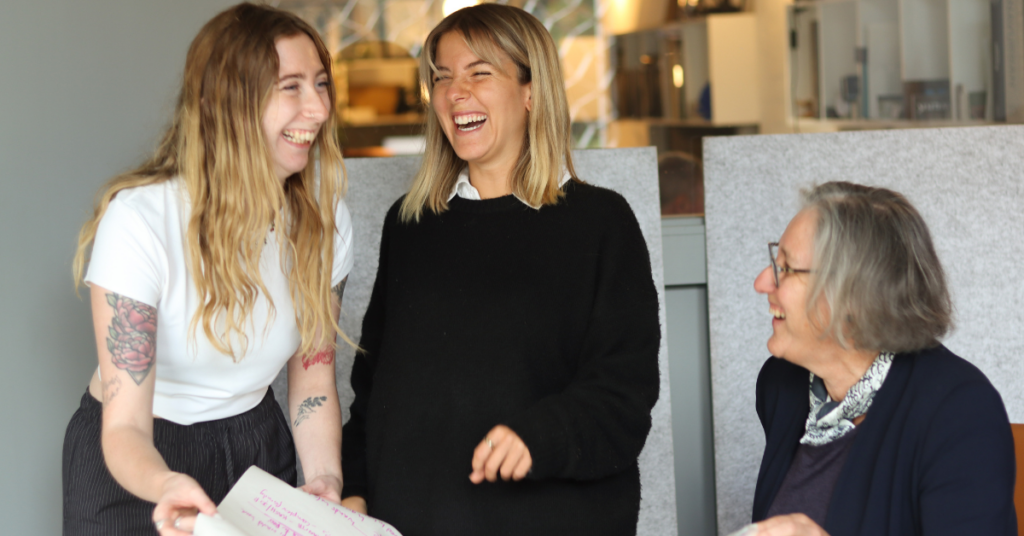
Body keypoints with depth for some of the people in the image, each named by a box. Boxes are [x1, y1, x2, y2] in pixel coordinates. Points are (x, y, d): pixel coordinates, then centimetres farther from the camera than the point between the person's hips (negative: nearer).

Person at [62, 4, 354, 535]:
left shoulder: (323, 220, -9)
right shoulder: (139, 219, -25)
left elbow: (313, 380, -3)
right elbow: (125, 426, -27)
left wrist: (325, 479, -21)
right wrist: (166, 485, -47)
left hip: (256, 444, 5)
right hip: (136, 470, -4)